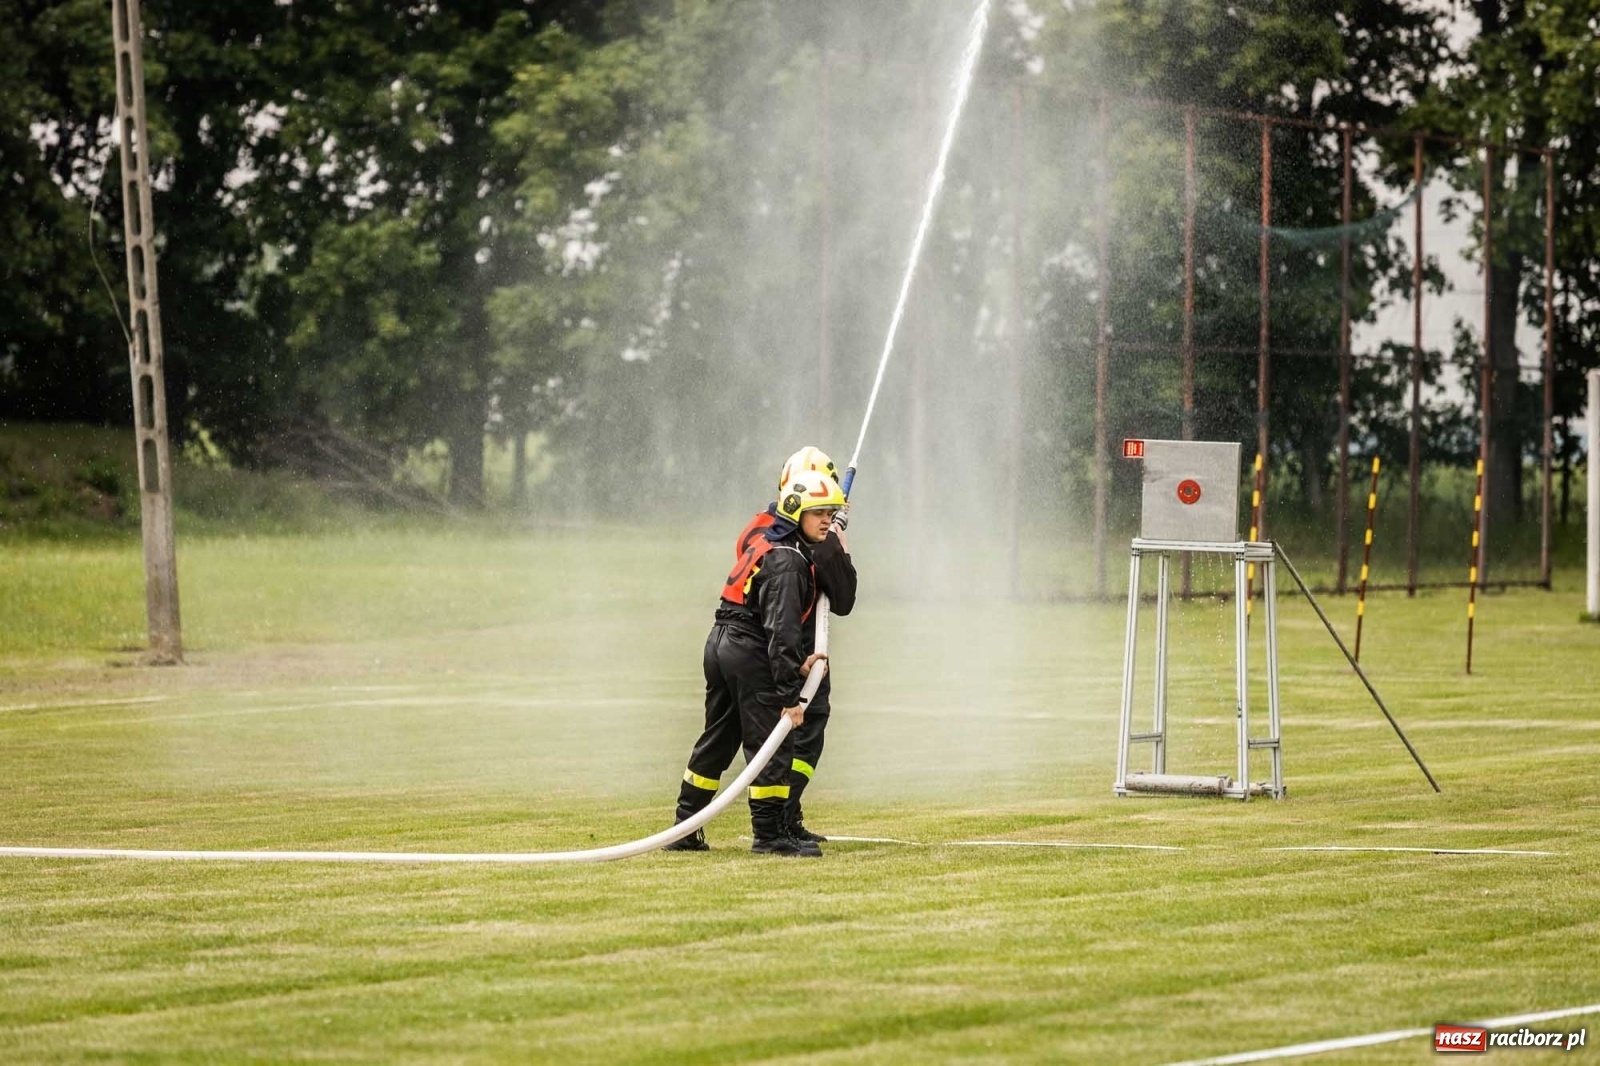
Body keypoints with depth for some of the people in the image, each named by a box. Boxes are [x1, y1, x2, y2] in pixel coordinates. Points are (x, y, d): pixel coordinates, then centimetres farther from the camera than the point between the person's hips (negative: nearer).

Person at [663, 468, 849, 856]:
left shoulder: (766, 542, 14)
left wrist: (798, 661, 11)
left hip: (719, 646, 10)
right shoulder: (787, 561, -16)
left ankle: (685, 829, 22)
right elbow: (782, 630, -23)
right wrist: (790, 695, -25)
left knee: (717, 740, 17)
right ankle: (770, 832, -2)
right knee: (772, 741, -4)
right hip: (748, 653, -10)